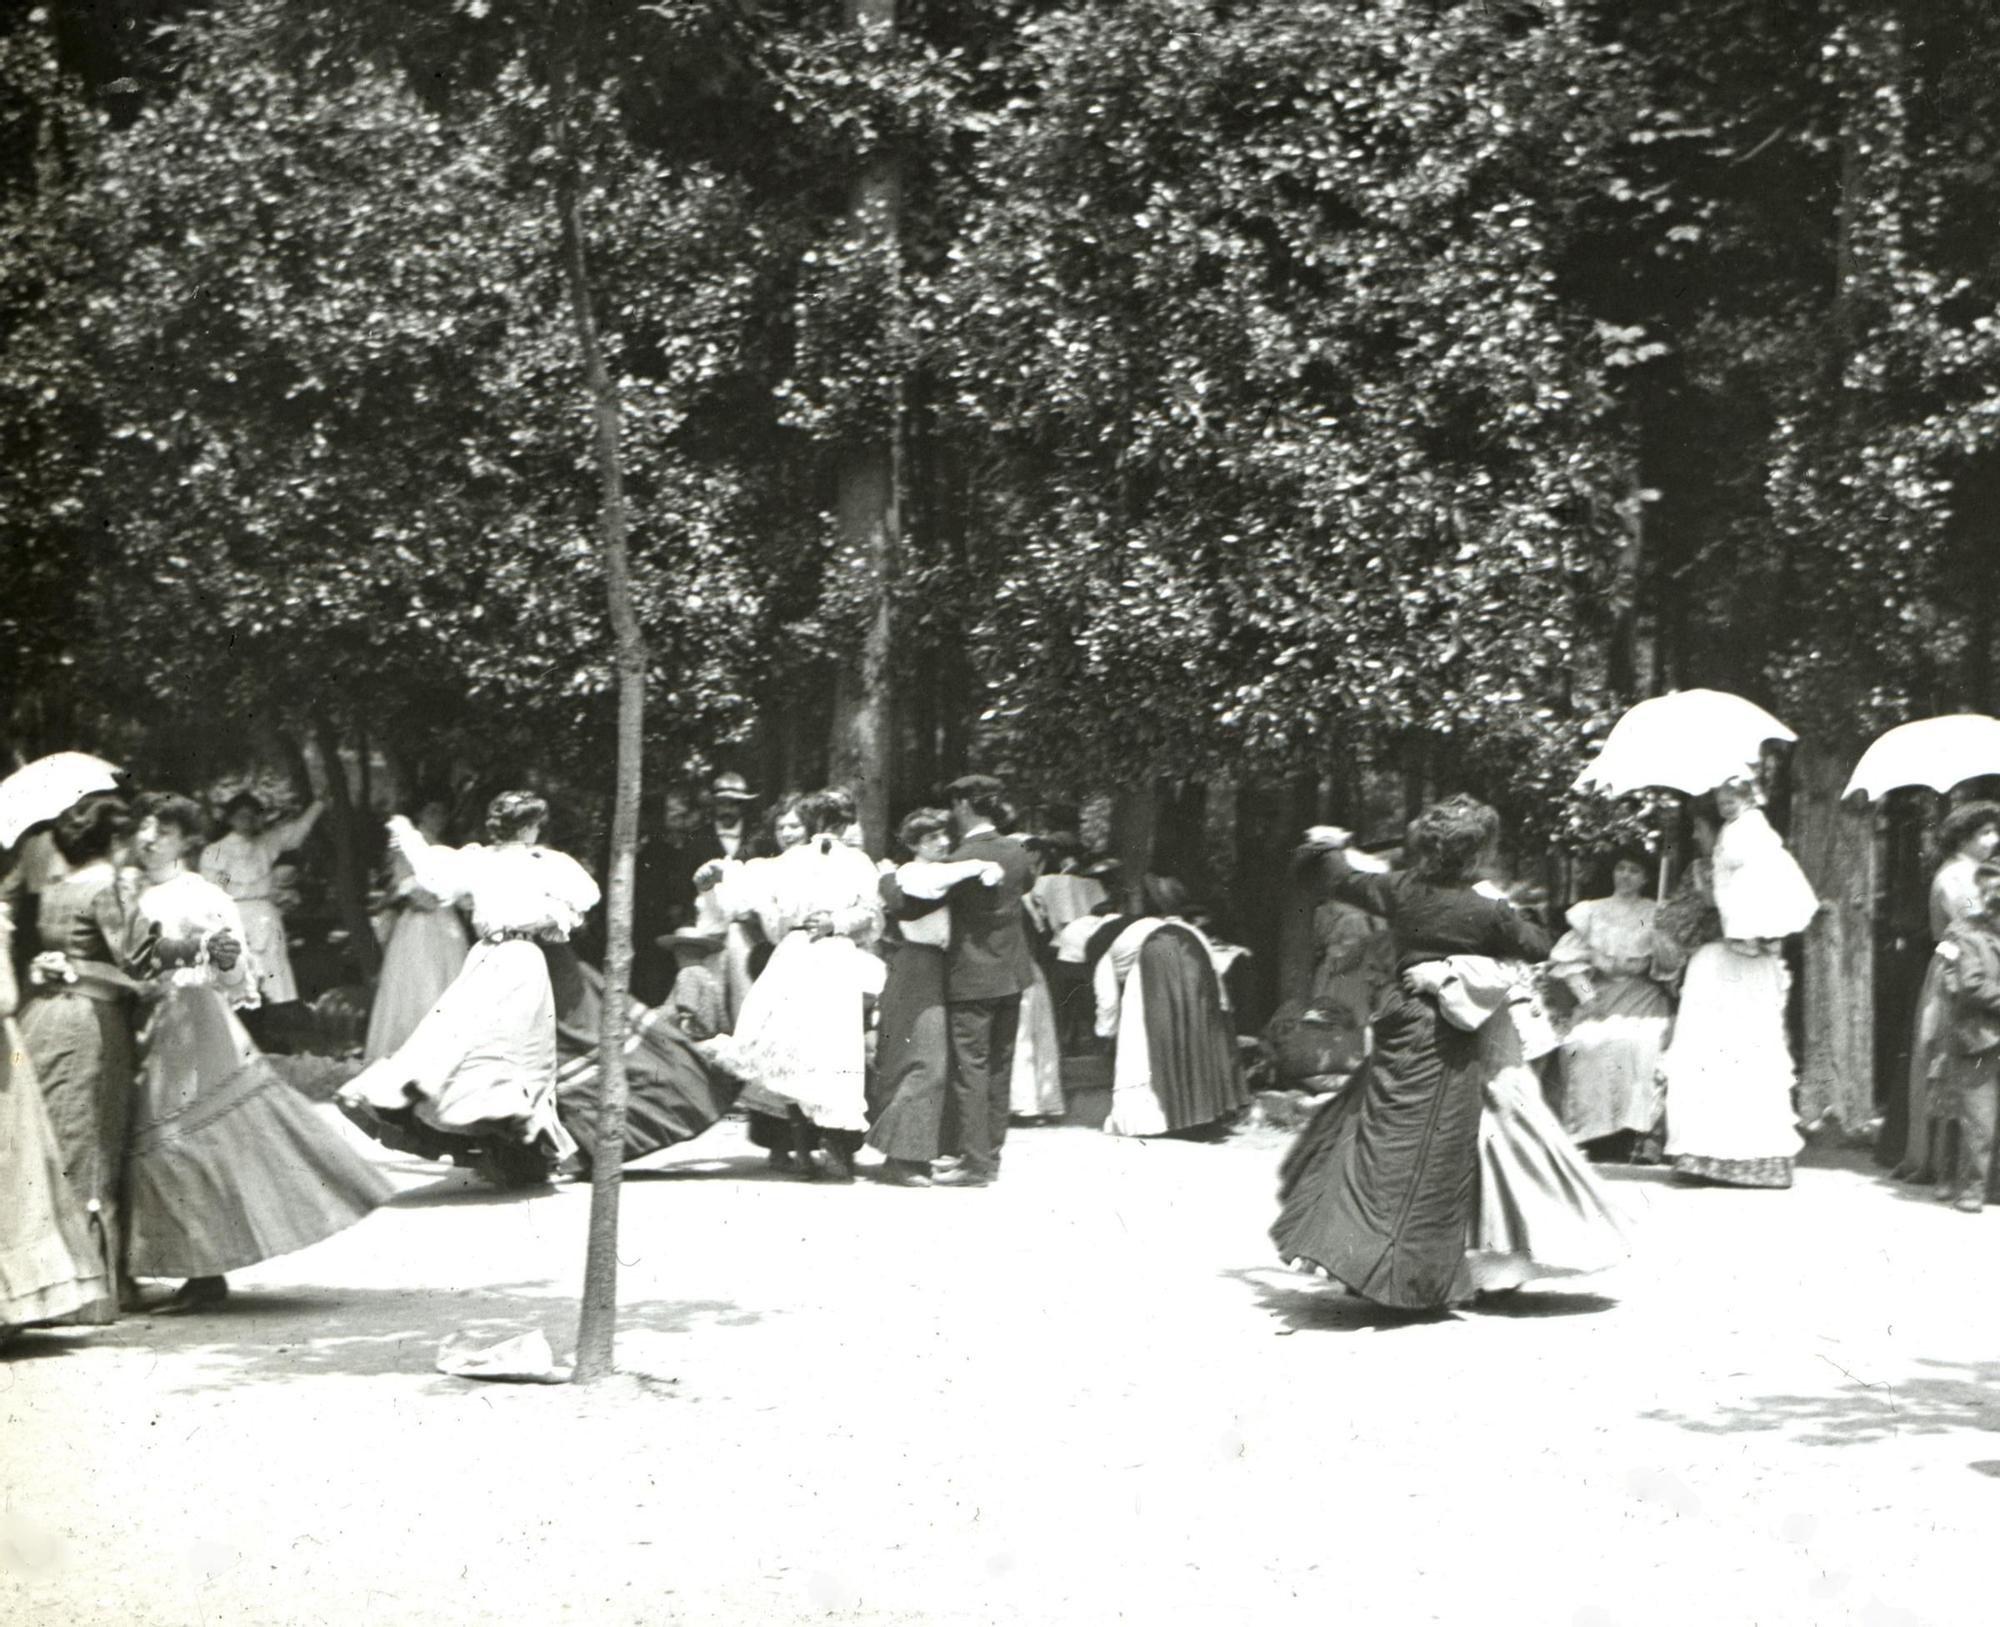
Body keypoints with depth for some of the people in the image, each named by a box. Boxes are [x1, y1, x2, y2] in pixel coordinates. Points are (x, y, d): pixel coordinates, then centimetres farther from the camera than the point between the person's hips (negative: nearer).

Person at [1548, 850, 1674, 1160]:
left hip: (1643, 996, -1)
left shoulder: (1657, 914, 14)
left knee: (1642, 1043, -30)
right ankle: (1598, 1134, -22)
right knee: (1589, 1043, -26)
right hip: (1600, 993, 1)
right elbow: (1568, 957, 9)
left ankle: (1643, 1134, -31)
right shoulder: (1592, 911, 16)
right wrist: (1584, 992, -3)